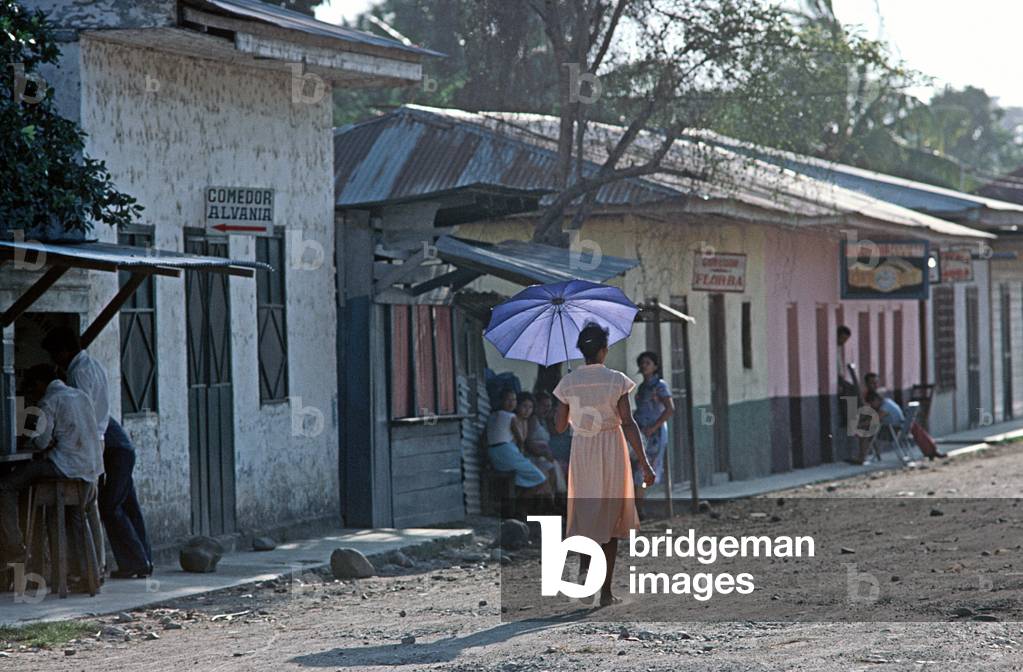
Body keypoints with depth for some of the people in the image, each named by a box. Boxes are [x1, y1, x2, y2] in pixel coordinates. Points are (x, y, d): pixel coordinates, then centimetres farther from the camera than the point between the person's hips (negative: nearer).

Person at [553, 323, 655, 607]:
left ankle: (584, 562, -11)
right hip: (612, 451, -1)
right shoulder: (616, 380, -9)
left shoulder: (569, 382, -3)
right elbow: (628, 423, -14)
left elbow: (559, 426, 4)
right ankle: (606, 590, 10)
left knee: (584, 510, 18)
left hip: (581, 452, 1)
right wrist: (644, 463, -13)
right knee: (609, 517, 9)